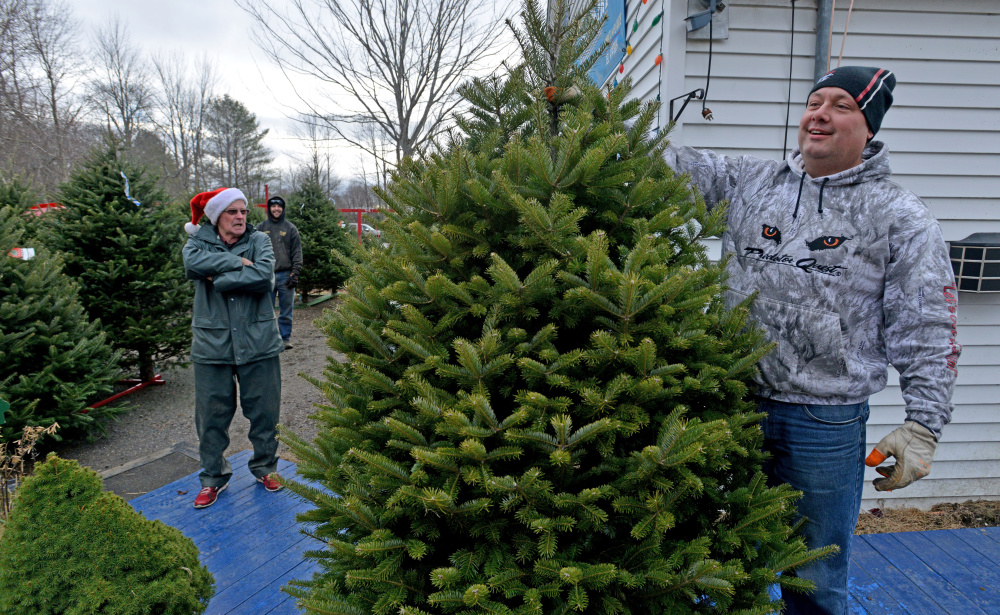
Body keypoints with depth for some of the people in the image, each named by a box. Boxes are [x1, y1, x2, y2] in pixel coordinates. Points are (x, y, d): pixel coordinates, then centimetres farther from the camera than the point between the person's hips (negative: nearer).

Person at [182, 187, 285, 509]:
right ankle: (213, 476, 29)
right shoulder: (199, 240, 4)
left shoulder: (259, 240, 2)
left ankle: (265, 466, 33)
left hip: (258, 343, 0)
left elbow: (263, 276, -17)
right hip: (212, 345, 0)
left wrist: (218, 278, -13)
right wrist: (237, 262, -17)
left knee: (264, 410, 11)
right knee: (211, 415, 9)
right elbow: (193, 263, -19)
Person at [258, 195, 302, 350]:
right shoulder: (261, 228, 9)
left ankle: (286, 337, 12)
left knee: (286, 310, 3)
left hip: (285, 275, -1)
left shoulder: (290, 228, 7)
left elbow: (297, 252, 5)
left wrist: (295, 273, -4)